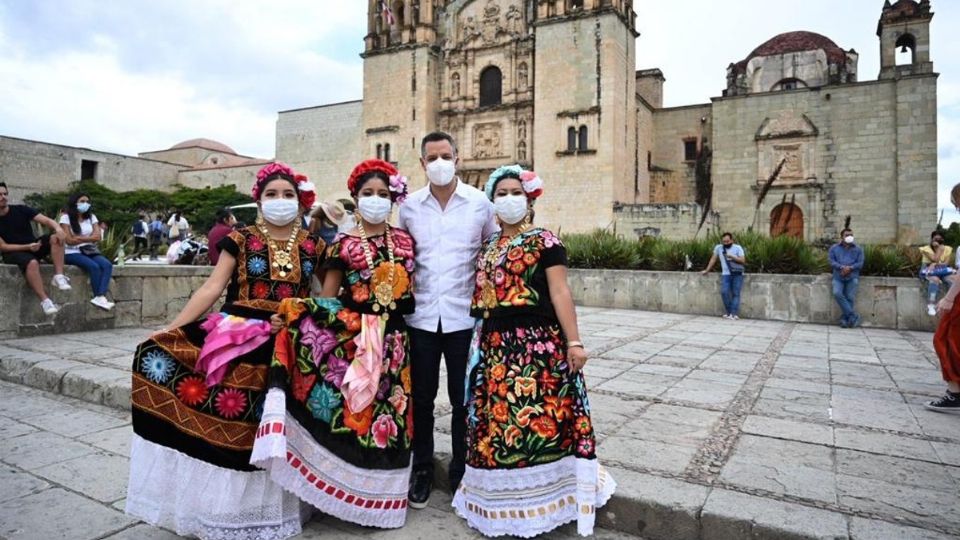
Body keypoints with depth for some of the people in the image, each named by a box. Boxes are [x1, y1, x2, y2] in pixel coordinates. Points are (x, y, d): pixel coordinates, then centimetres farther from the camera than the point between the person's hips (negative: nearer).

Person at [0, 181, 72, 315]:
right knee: (32, 263, -38)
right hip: (13, 253, -3)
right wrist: (27, 247, -24)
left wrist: (58, 228, -35)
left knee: (56, 238, -26)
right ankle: (45, 300, -36)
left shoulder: (20, 210, -1)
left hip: (33, 246, 3)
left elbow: (46, 220, -11)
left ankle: (58, 276, -32)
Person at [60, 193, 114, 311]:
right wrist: (89, 238, -4)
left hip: (89, 251, 4)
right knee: (94, 266, -32)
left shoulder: (91, 217, 12)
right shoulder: (66, 218, -1)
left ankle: (100, 297, -39)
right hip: (72, 253, -4)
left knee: (107, 265, -26)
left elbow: (97, 236, 0)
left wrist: (79, 238, -10)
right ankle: (99, 297, -24)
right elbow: (70, 240, -9)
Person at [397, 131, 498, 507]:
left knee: (463, 399, 9)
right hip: (421, 316, 1)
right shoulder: (409, 206, 4)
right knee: (421, 397, 10)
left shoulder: (480, 203, 0)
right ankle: (422, 469, 28)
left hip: (464, 316, -1)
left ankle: (461, 470, 27)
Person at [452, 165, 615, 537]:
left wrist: (574, 342, -14)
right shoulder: (487, 247, 15)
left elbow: (560, 293, -9)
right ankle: (504, 501, 28)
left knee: (536, 420, -2)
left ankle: (535, 502, 16)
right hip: (495, 346, 6)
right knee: (497, 423, 11)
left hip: (537, 345, -6)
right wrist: (481, 345, 14)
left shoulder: (544, 241, -2)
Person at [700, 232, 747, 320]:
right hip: (726, 274, 1)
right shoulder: (718, 247, 7)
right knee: (724, 292, -15)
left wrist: (732, 257, -17)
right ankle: (728, 312, -2)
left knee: (736, 294, -6)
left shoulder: (738, 248, 1)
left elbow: (743, 260, -5)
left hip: (737, 274, -1)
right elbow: (713, 259, 17)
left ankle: (734, 314, -10)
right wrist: (707, 270, 19)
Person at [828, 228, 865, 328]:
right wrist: (842, 267, -16)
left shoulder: (858, 249, 13)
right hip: (838, 277, 0)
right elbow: (832, 261, 1)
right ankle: (853, 315, -15)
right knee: (837, 293, -22)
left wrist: (850, 268, -16)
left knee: (850, 297, -10)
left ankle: (845, 319, -3)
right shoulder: (834, 248, 13)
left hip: (852, 277, 0)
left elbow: (860, 263, 2)